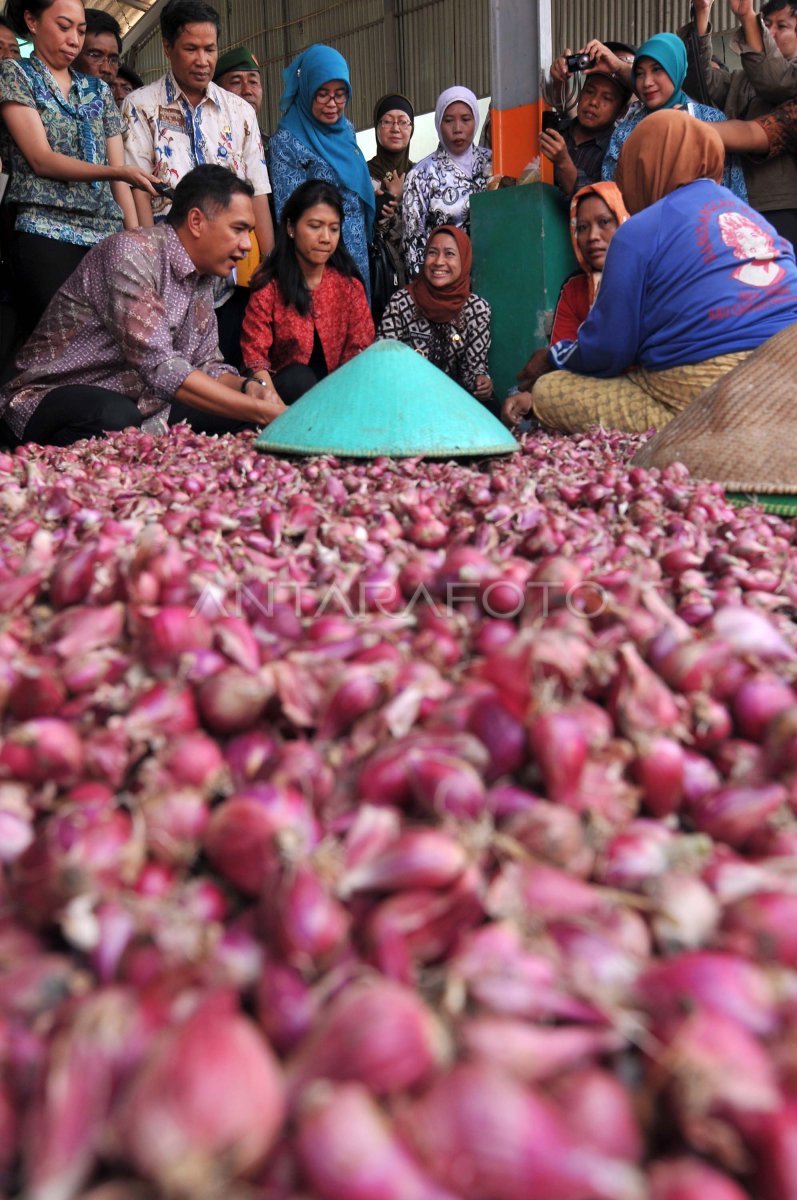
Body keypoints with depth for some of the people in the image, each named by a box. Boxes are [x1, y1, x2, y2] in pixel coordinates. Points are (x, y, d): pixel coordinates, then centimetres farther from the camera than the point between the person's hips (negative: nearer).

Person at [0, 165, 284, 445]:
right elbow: (159, 367, -29)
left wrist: (249, 386, -13)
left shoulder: (202, 277, 7)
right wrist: (259, 411, -29)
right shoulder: (132, 252, -19)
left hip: (140, 406, 8)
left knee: (242, 408, -4)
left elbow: (206, 364, 10)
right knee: (117, 418, -39)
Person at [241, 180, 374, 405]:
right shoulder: (268, 287, -3)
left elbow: (360, 347, 0)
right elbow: (254, 353, -8)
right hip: (288, 389, -2)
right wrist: (271, 397, -29)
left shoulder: (349, 284, 6)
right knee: (298, 377, -34)